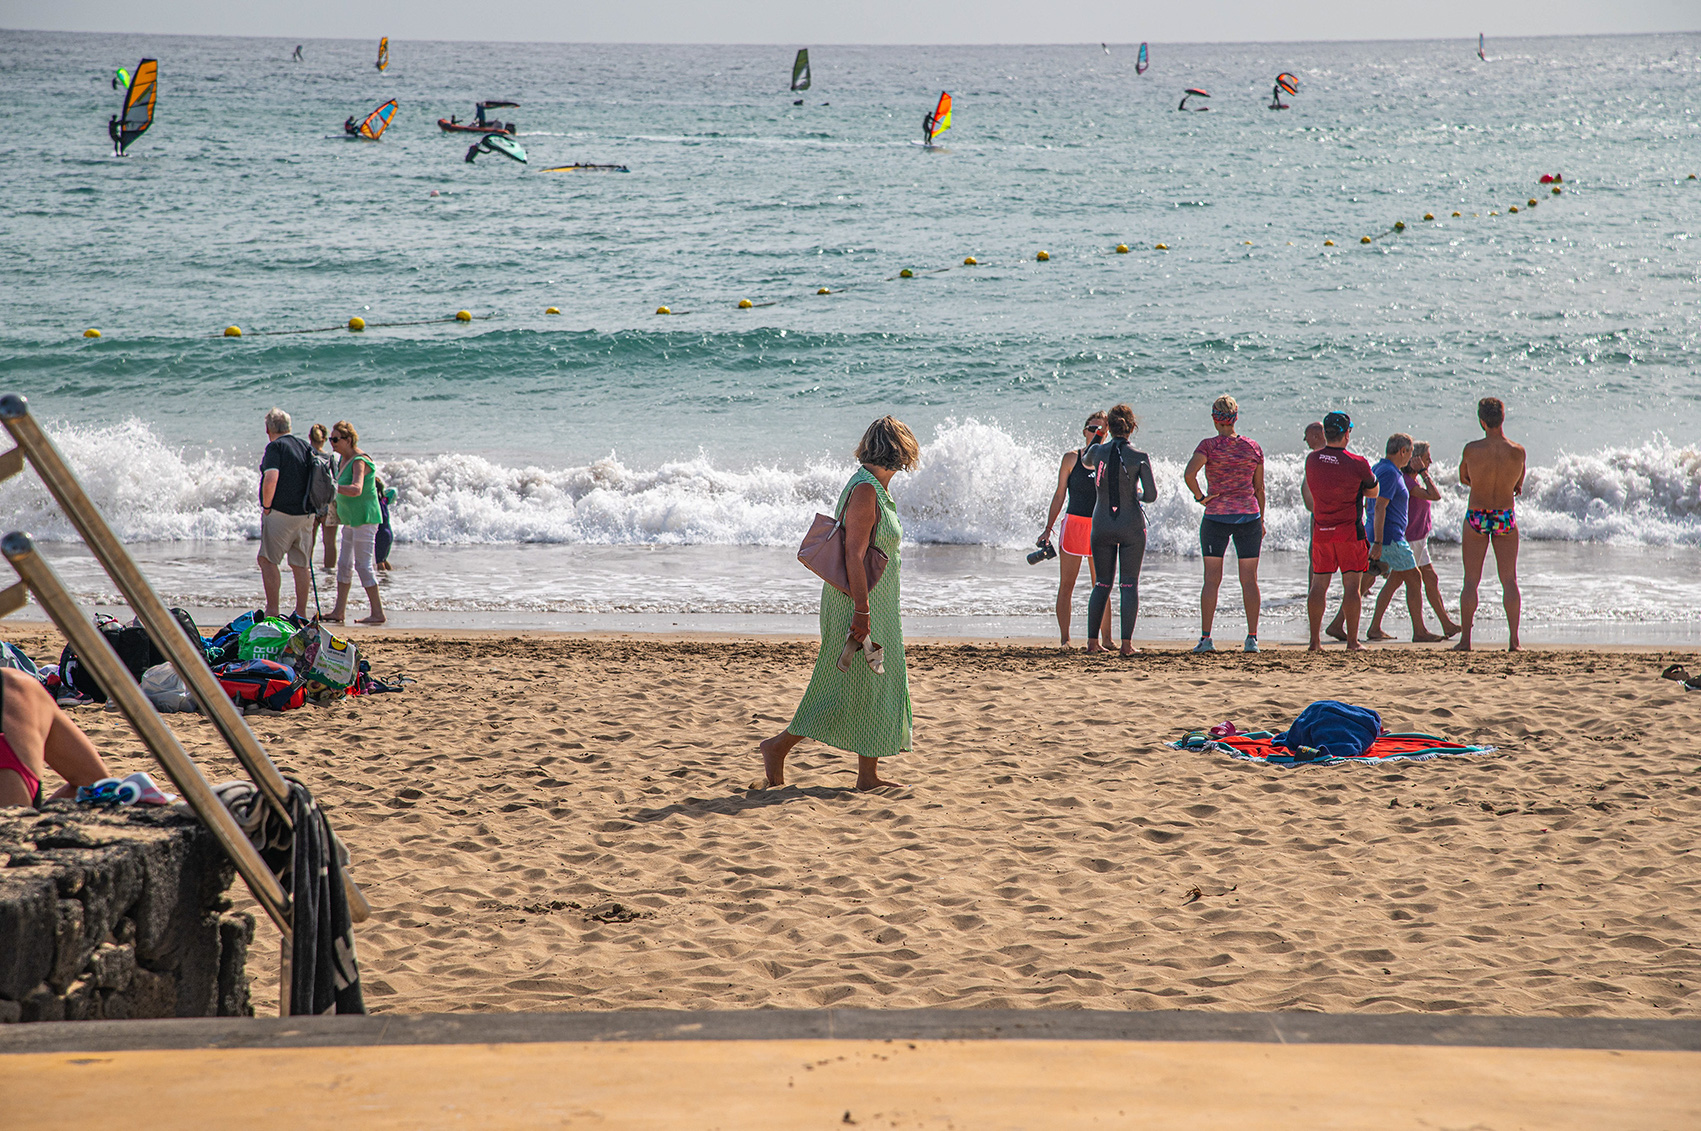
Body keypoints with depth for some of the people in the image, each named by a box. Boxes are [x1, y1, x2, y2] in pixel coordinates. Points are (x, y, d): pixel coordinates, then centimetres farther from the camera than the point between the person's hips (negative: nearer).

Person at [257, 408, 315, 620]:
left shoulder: (275, 447, -9)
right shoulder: (305, 447, 13)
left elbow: (271, 478, -23)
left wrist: (266, 507, -11)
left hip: (281, 513, -7)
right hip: (305, 514, 7)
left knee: (267, 560, 0)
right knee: (300, 564, 10)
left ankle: (272, 610, -6)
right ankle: (301, 613, 11)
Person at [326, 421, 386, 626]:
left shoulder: (359, 461, -18)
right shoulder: (343, 459, 11)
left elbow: (356, 489, -35)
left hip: (364, 518, -10)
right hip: (351, 518, 10)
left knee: (363, 564, -8)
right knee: (344, 564, 10)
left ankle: (378, 613, -3)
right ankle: (339, 611, 14)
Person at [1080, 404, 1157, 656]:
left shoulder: (1097, 451, -2)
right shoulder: (1140, 458, -9)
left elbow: (1085, 461, 23)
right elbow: (1151, 494, -9)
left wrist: (1100, 435, 34)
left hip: (1101, 525, 3)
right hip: (1131, 526, -3)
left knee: (1102, 584, 13)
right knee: (1130, 584, 3)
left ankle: (1092, 641, 11)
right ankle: (1126, 643, -2)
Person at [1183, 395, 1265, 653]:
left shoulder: (1208, 445, -7)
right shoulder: (1253, 447, 3)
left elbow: (1189, 473, -22)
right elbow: (1259, 489, 8)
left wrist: (1200, 497, -7)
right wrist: (1261, 520, 17)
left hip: (1216, 516, -2)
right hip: (1248, 516, 2)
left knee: (1211, 580, 2)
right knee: (1249, 580, 6)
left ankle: (1206, 638, -1)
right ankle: (1252, 638, 5)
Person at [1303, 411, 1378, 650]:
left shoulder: (1312, 460, 0)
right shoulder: (1357, 463, -12)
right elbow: (1373, 492, 3)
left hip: (1321, 530, 4)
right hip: (1349, 531, -4)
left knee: (1319, 585, 9)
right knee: (1351, 585, 1)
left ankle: (1315, 640, 8)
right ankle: (1352, 641, 0)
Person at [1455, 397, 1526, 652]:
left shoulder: (1471, 450, -13)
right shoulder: (1517, 451, -9)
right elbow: (1518, 485, 5)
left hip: (1476, 516, -1)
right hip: (1506, 517, 1)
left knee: (1471, 581, 5)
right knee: (1509, 580, 8)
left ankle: (1465, 639, 3)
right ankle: (1514, 640, 6)